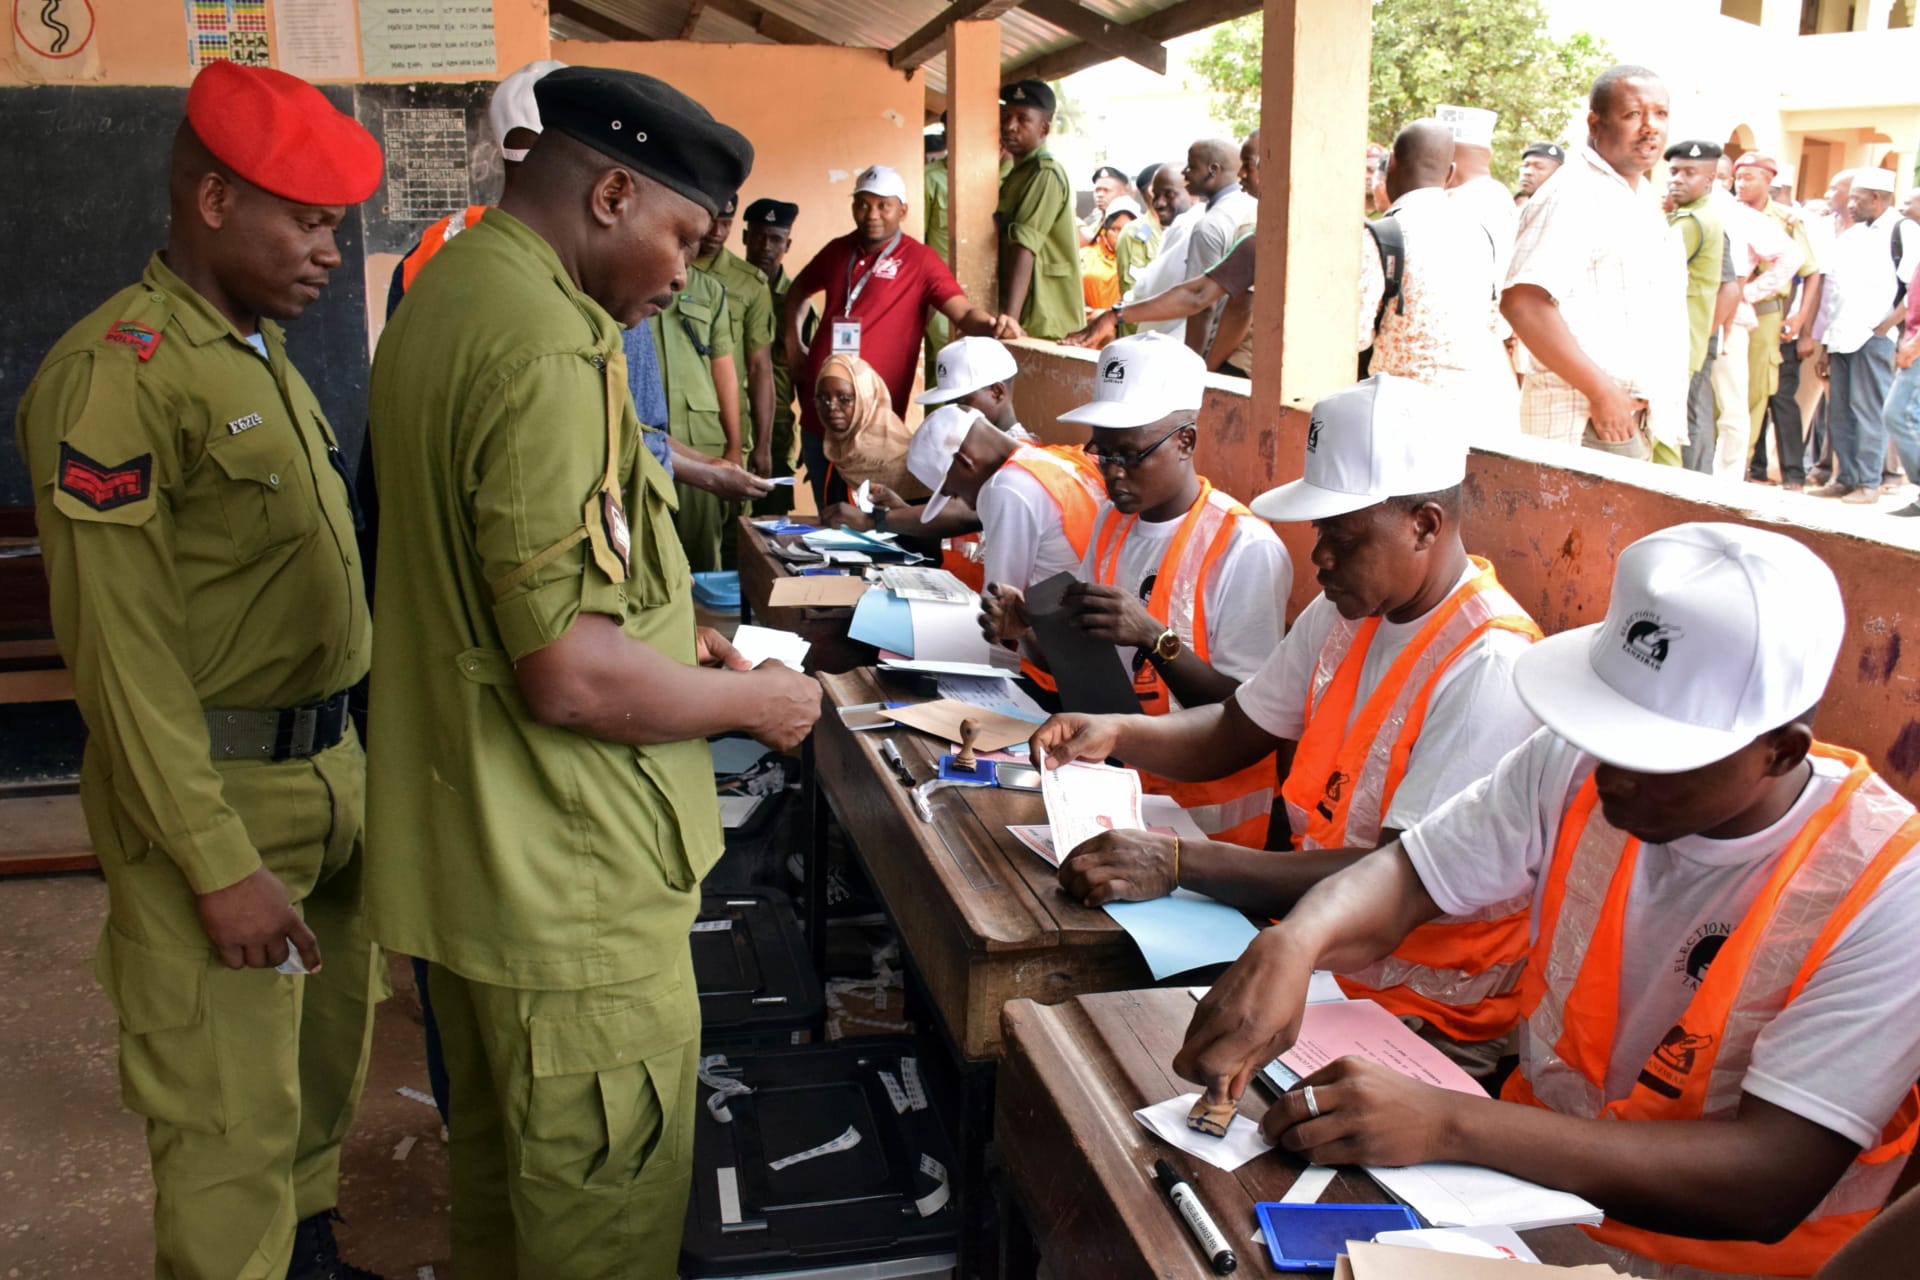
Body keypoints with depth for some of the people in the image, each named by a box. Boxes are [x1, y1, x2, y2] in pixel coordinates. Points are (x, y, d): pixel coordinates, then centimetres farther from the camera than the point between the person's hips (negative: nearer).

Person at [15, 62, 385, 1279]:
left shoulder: (262, 353, 11)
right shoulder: (117, 372, -17)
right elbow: (125, 650, -19)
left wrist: (345, 757, 16)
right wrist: (219, 865, -19)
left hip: (329, 766, 9)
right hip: (215, 791, -8)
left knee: (326, 1059, 22)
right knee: (234, 1124, 2)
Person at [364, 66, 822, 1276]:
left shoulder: (444, 294, 9)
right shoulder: (552, 348, -24)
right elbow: (571, 676, -27)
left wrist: (667, 636, 12)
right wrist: (756, 698, -11)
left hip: (465, 847, 10)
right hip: (569, 887, -10)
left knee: (499, 1156, 27)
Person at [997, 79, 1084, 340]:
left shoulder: (1045, 174, -13)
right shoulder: (1017, 173, 18)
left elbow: (1023, 246, -25)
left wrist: (1010, 317, -34)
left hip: (1041, 325, -9)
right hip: (1027, 319, 9)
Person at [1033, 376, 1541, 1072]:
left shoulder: (1490, 669, -23)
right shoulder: (1344, 614, 5)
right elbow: (1233, 734, 12)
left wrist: (1180, 862, -33)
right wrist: (1115, 733, -8)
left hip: (1421, 1013, -8)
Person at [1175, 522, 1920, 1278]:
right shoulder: (1576, 764, -9)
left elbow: (1771, 1184, -26)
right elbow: (1402, 876, -6)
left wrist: (1448, 1125, -35)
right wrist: (1291, 944, -30)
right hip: (1530, 1172, 4)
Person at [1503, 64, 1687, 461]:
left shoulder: (1642, 198, 17)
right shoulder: (1571, 197, -13)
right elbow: (1522, 303, -25)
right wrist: (1601, 391, -23)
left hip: (1644, 416, 9)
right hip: (1589, 419, -9)